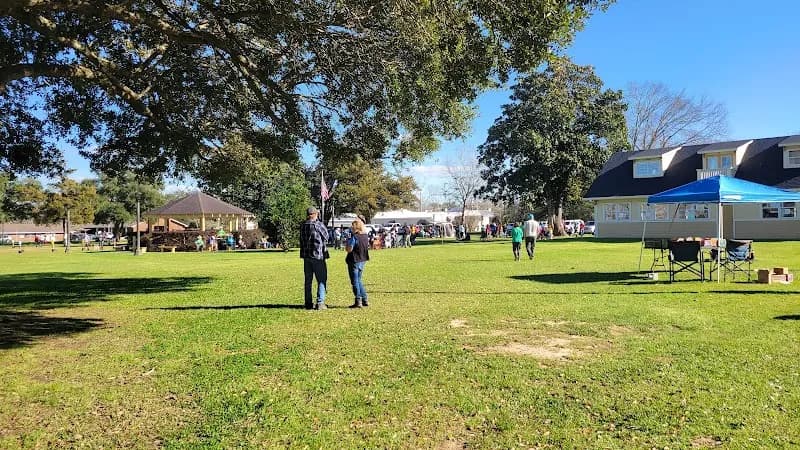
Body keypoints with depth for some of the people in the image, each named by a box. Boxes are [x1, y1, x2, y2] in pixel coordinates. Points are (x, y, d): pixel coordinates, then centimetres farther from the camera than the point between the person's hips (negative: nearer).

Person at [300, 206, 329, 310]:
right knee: (321, 280, 1)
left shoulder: (302, 226, 5)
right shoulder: (318, 224, -11)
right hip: (318, 255, -5)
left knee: (308, 280, 12)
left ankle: (308, 303, 15)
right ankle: (320, 303, -5)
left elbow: (301, 239, 10)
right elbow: (326, 237, 1)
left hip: (306, 256, 6)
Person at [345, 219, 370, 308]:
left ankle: (358, 301, 3)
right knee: (359, 280, 18)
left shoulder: (354, 237, -19)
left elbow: (349, 249, -21)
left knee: (355, 282, 1)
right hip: (363, 260, 8)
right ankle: (364, 300, 19)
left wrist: (347, 243, -1)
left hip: (354, 261, -8)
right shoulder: (366, 236, 5)